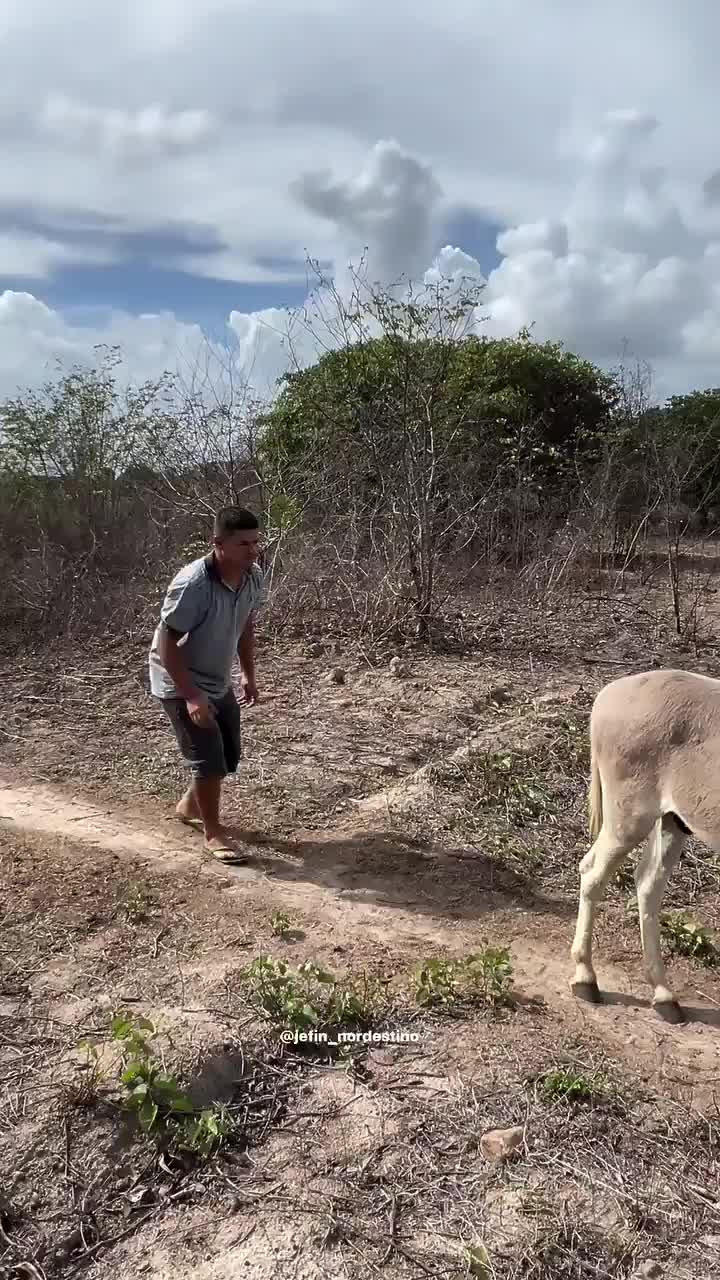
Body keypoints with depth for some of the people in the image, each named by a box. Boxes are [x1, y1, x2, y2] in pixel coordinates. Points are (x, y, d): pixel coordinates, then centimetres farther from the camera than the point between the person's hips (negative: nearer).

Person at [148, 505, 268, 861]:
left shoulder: (253, 577, -9)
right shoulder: (192, 584, -31)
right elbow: (165, 643, -26)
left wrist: (249, 676, 9)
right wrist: (191, 696, -29)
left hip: (219, 682, 8)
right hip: (180, 685, -8)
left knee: (230, 754, 16)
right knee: (209, 758, -7)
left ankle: (189, 806, 41)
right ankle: (213, 832, 14)